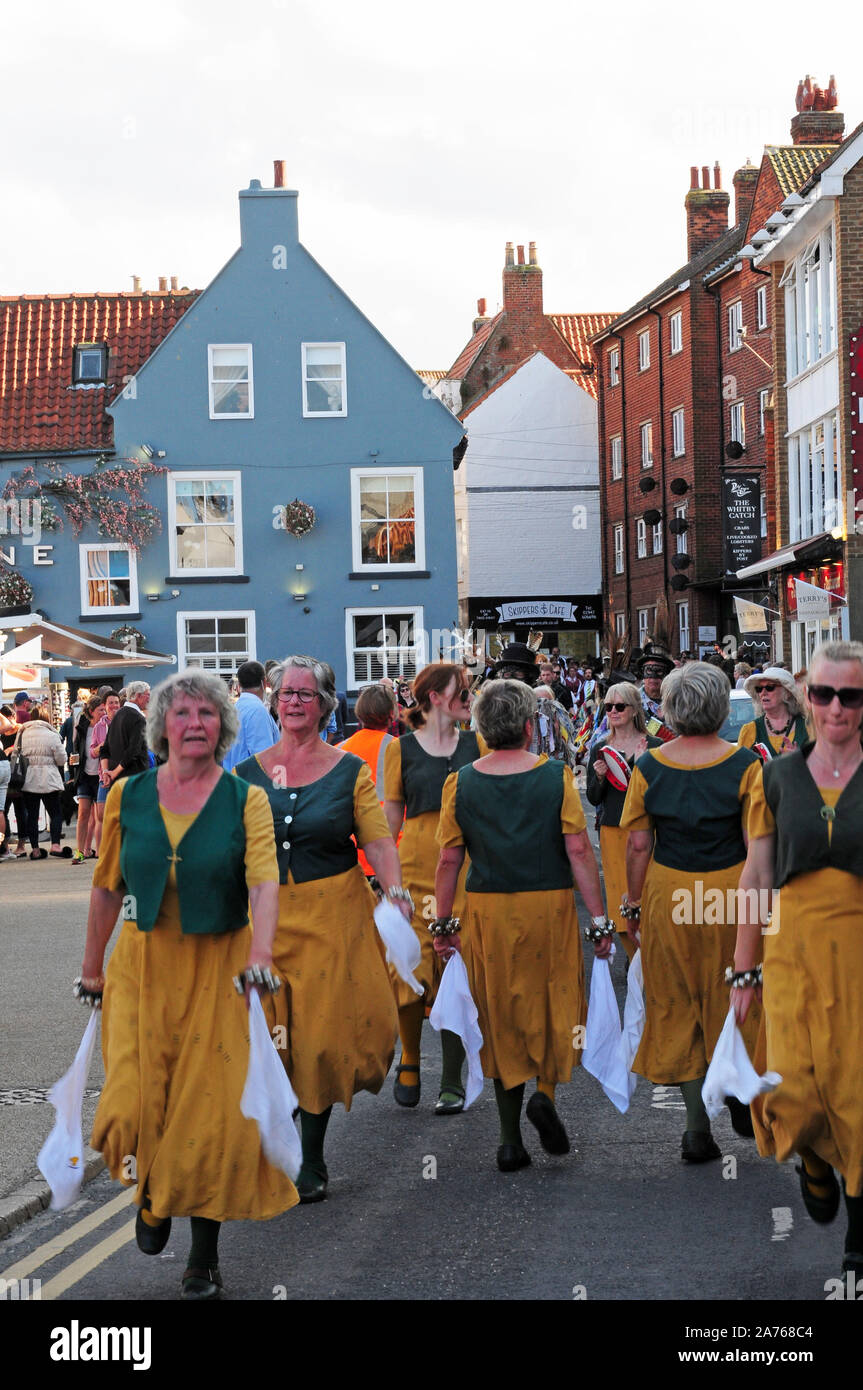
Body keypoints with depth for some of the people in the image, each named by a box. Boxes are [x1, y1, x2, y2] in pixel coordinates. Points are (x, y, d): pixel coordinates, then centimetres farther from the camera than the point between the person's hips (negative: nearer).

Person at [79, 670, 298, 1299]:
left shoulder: (247, 799, -4)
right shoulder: (127, 796, 3)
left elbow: (264, 881, -18)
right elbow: (108, 887, 11)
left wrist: (261, 954, -33)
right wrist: (93, 966, 15)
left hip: (221, 969, -1)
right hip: (143, 965, 1)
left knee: (215, 1107, 0)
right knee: (135, 1104, -9)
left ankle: (205, 1254, 19)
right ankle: (153, 1194, 26)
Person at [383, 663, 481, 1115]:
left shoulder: (475, 746, 10)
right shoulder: (401, 749, 4)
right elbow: (391, 816, 6)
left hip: (465, 869, 2)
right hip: (416, 868, -2)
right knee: (412, 967, -6)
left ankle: (453, 1082, 8)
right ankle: (409, 1061, 19)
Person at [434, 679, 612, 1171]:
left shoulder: (461, 784, -2)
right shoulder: (556, 777, -6)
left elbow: (449, 859, -1)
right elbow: (579, 850, -8)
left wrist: (443, 922, 9)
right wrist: (599, 918, -3)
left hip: (487, 910, 2)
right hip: (549, 908, -2)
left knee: (500, 1017, 10)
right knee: (555, 1002, 17)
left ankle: (511, 1140, 13)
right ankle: (547, 1090, -6)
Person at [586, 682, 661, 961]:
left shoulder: (653, 747, 0)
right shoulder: (600, 749, 10)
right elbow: (593, 799, 11)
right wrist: (599, 777, -9)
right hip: (611, 830, 3)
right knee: (619, 893, 2)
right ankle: (636, 960, 16)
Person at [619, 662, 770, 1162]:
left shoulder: (649, 767, -6)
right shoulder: (745, 764, -11)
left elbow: (638, 845, -3)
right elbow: (757, 846, -10)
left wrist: (634, 904, 8)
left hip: (668, 896, 1)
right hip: (731, 891, -1)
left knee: (678, 1006, 11)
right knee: (733, 996, 20)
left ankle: (698, 1128, 13)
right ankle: (740, 1093, 28)